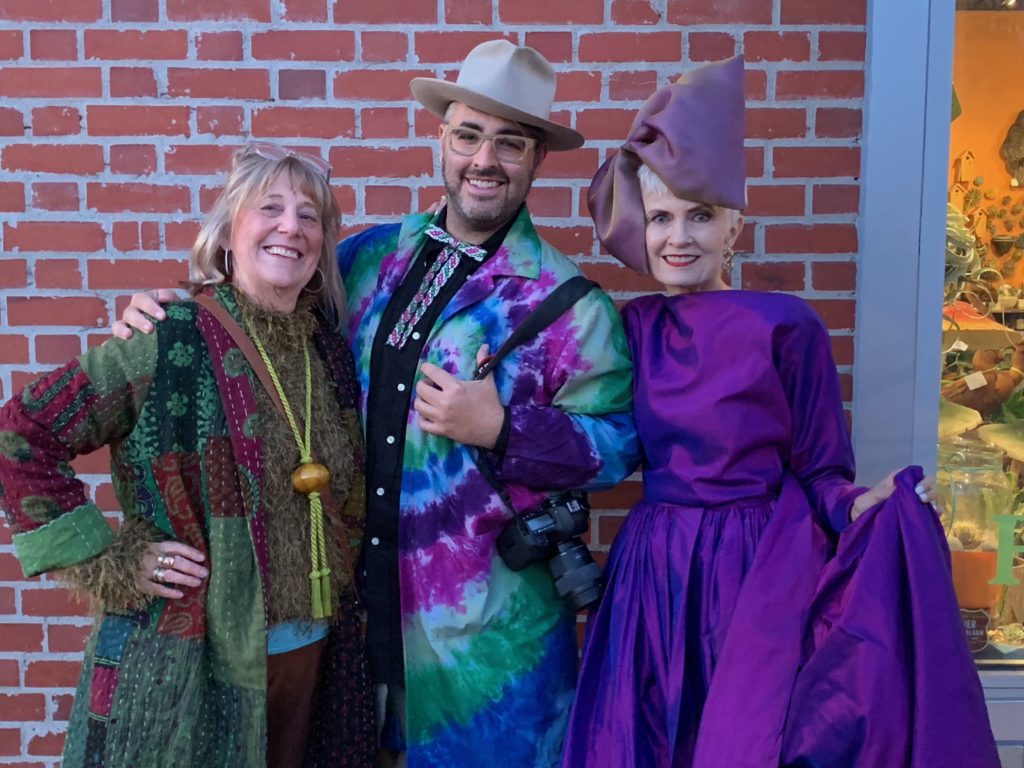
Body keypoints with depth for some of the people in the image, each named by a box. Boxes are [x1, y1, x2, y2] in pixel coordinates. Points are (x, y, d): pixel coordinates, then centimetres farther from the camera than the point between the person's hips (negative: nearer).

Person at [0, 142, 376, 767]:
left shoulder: (331, 353, 3)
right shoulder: (168, 344, -13)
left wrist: (345, 590, 6)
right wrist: (107, 563, -13)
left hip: (315, 654, 5)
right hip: (190, 663, -5)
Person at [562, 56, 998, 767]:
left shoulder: (785, 326, -9)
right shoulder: (633, 326, 3)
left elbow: (817, 471, -5)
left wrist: (867, 508, -26)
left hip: (759, 575, -4)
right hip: (653, 581, 4)